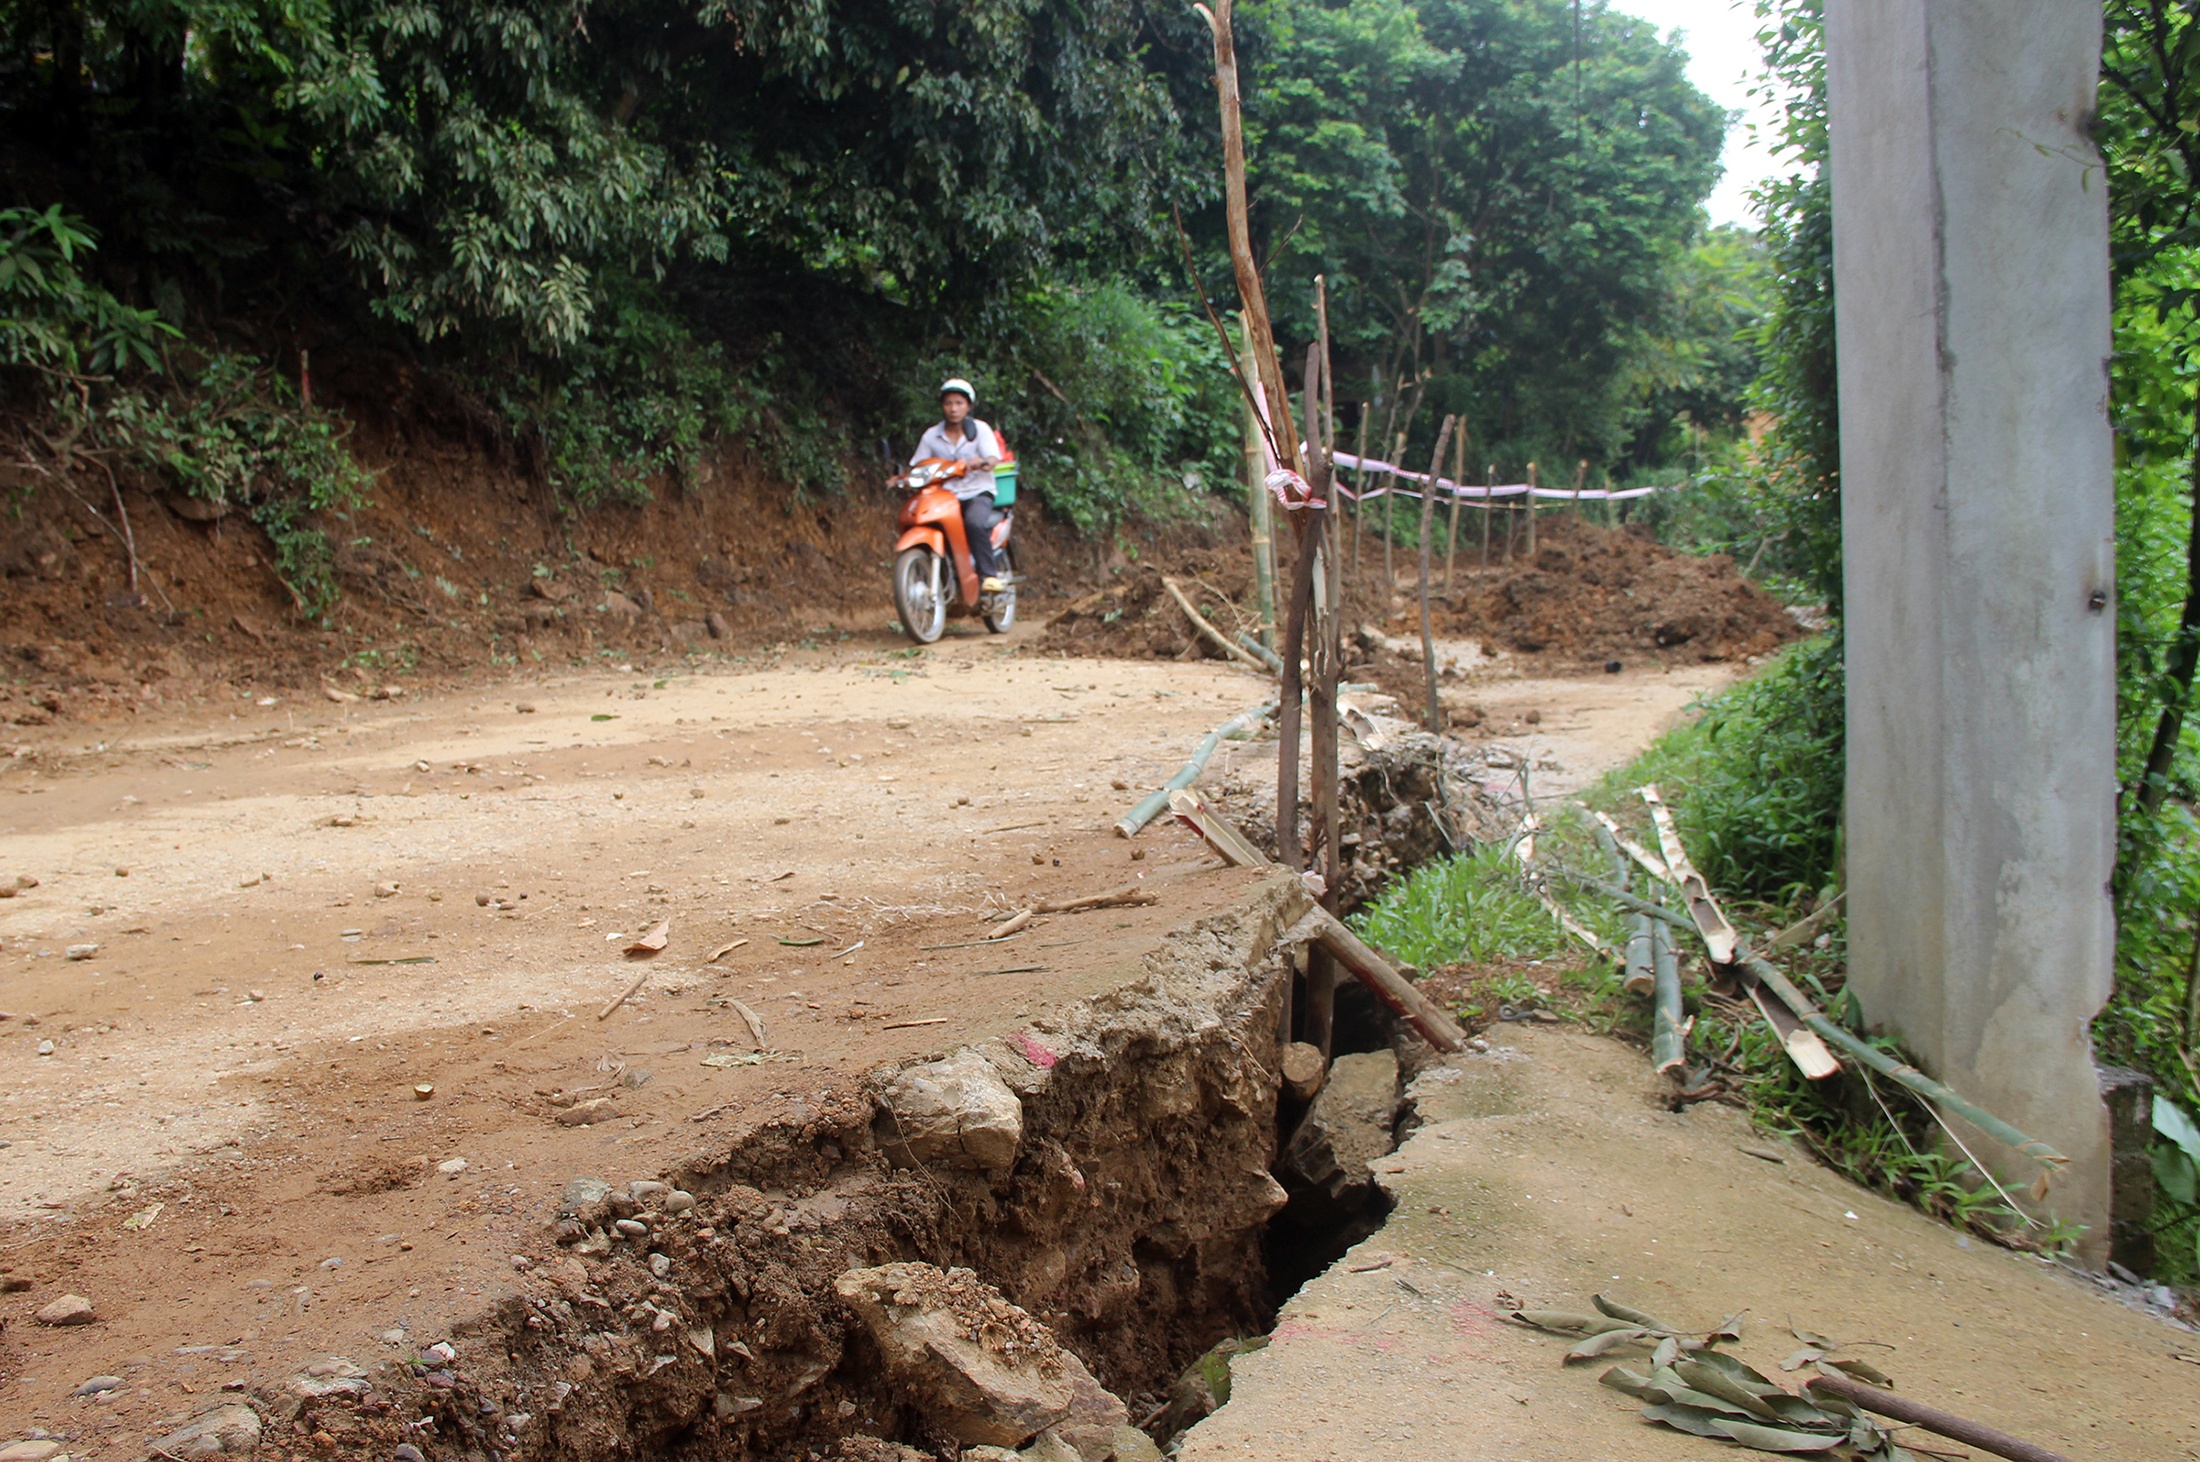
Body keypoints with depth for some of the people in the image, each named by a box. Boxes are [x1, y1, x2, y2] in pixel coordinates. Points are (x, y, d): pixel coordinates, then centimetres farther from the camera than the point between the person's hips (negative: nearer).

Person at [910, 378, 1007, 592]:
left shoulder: (980, 429, 2)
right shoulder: (931, 435, 8)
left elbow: (993, 459, -12)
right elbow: (917, 466, 8)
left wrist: (981, 462, -36)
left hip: (978, 493, -3)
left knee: (974, 521, -34)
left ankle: (989, 574, -26)